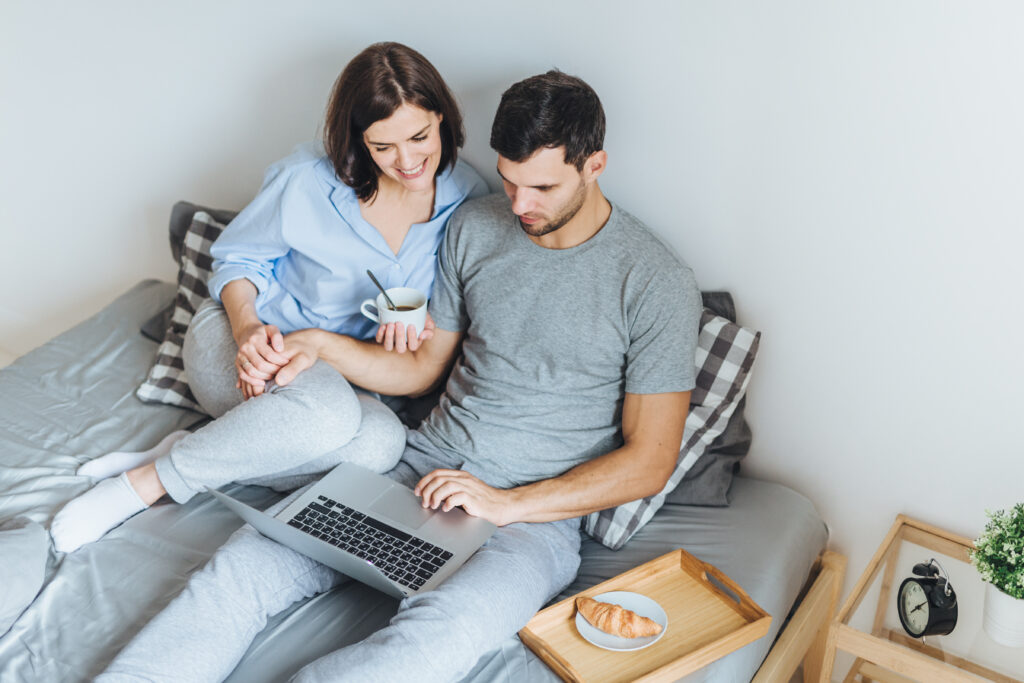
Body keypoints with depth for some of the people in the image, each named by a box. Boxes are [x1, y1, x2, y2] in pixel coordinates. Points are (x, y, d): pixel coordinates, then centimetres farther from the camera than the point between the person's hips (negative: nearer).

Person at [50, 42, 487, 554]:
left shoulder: (468, 198, -6)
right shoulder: (307, 181, -14)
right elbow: (238, 258, 0)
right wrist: (247, 325, -21)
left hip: (345, 376, 4)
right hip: (239, 340, -3)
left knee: (382, 441, -34)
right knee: (328, 410, -39)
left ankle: (186, 453, -20)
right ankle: (143, 484, -21)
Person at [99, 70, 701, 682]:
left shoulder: (659, 284, -8)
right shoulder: (474, 227, 6)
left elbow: (650, 461, -8)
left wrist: (508, 504, -16)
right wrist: (320, 345, 0)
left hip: (535, 512, -4)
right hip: (420, 467, 5)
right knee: (251, 562, -18)